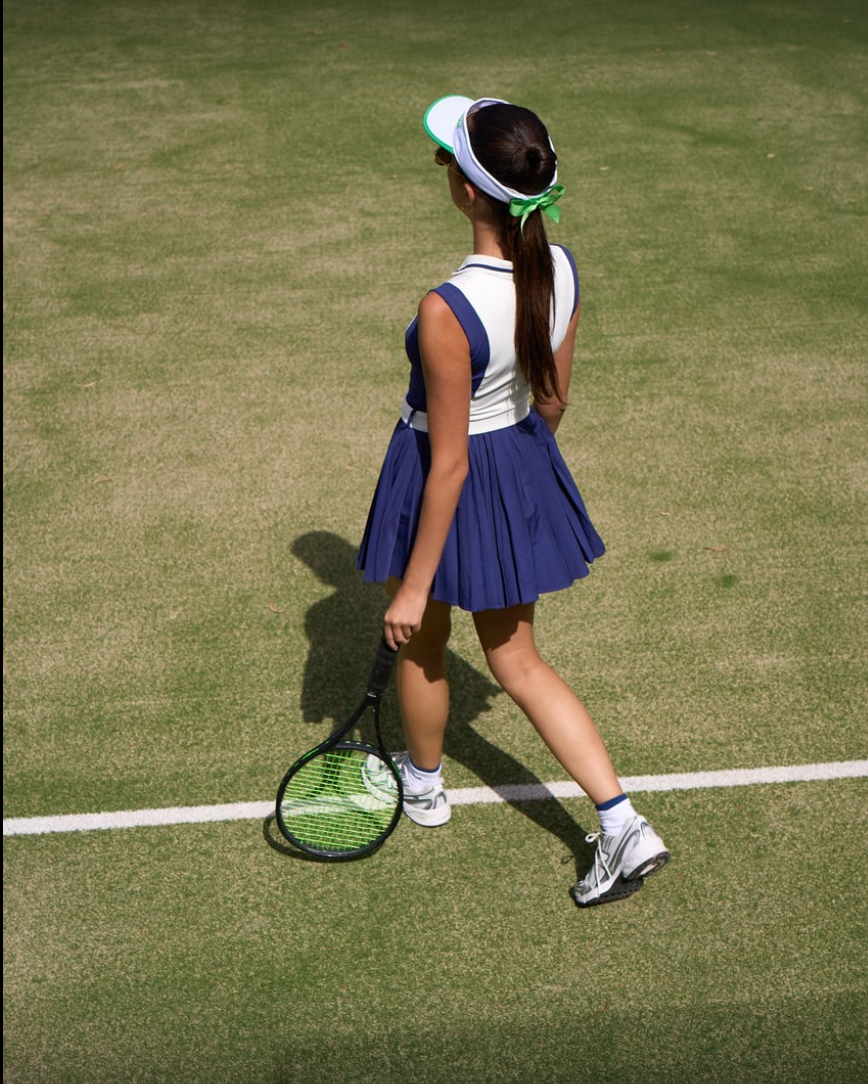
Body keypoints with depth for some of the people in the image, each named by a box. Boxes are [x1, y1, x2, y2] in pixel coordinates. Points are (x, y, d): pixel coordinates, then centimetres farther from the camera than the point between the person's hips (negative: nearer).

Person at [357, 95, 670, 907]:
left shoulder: (448, 311, -31)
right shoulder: (560, 270, -10)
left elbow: (449, 464, -25)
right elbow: (554, 396, 4)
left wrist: (411, 589, -14)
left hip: (456, 486, -7)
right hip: (524, 461, 7)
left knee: (421, 645, 23)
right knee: (517, 664, 21)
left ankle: (423, 783, 51)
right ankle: (623, 827, 20)